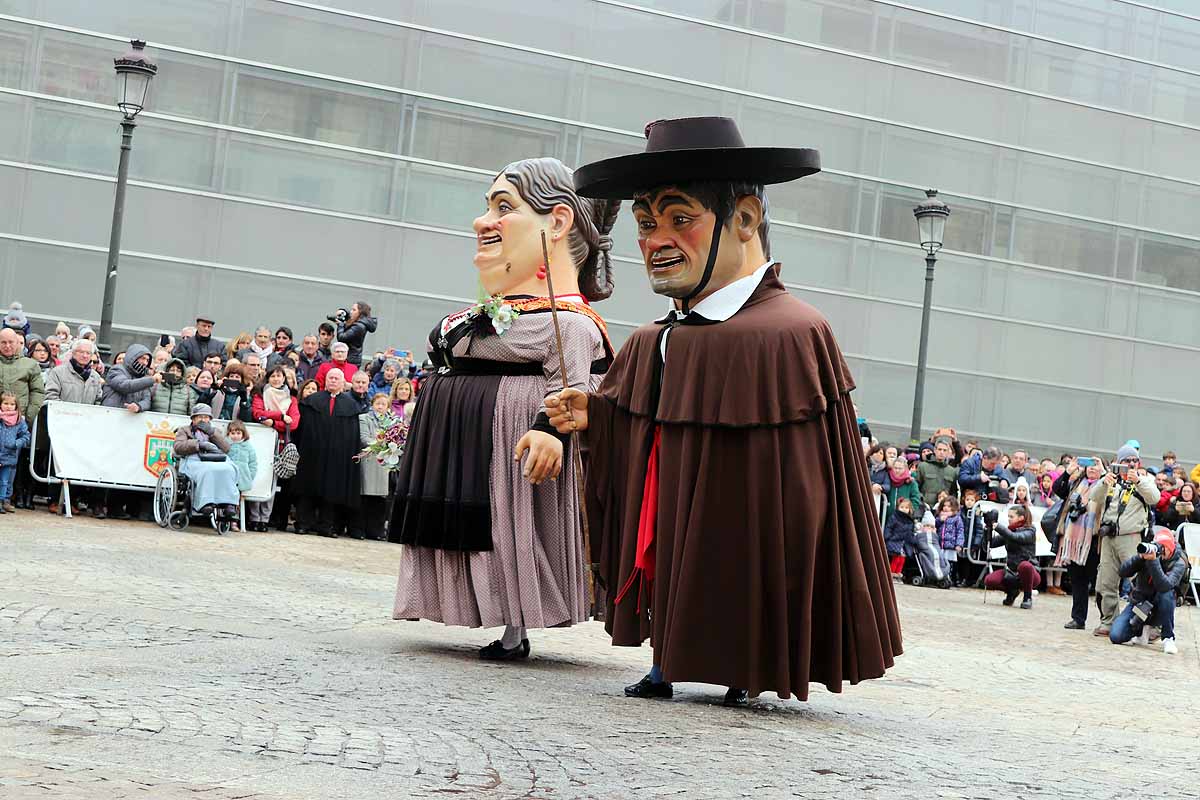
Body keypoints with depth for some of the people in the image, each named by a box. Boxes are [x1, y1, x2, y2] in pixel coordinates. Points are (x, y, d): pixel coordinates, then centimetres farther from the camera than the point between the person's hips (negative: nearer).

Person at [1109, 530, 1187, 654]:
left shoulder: (1179, 563, -15)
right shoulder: (1148, 551, -9)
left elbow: (1165, 586, -34)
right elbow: (1122, 572, -17)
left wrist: (1153, 561, -42)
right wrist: (1139, 557, -32)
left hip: (1157, 607, -2)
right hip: (1138, 603, 2)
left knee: (1166, 593, -36)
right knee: (1115, 637, -17)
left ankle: (1168, 638, -20)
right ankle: (1141, 629, 18)